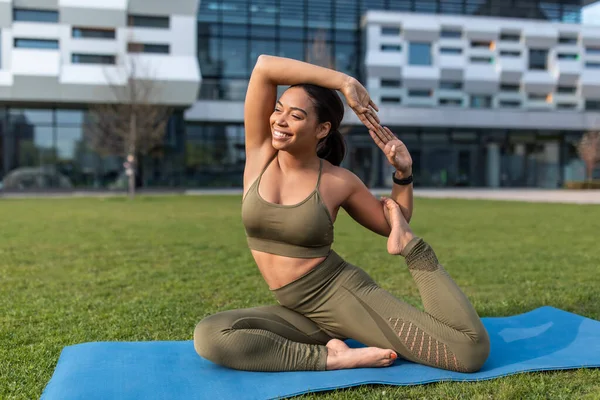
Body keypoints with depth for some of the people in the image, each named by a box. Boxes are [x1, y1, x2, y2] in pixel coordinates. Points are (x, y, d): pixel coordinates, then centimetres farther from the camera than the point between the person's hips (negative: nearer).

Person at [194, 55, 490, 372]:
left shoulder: (339, 181, -5)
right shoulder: (260, 152, -1)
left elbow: (393, 224, 11)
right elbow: (264, 66, -14)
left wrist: (403, 173, -5)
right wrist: (344, 82, -13)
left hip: (345, 295, -2)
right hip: (298, 314, 3)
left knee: (472, 349, -13)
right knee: (209, 336, -27)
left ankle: (412, 246, 3)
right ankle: (330, 357, -17)